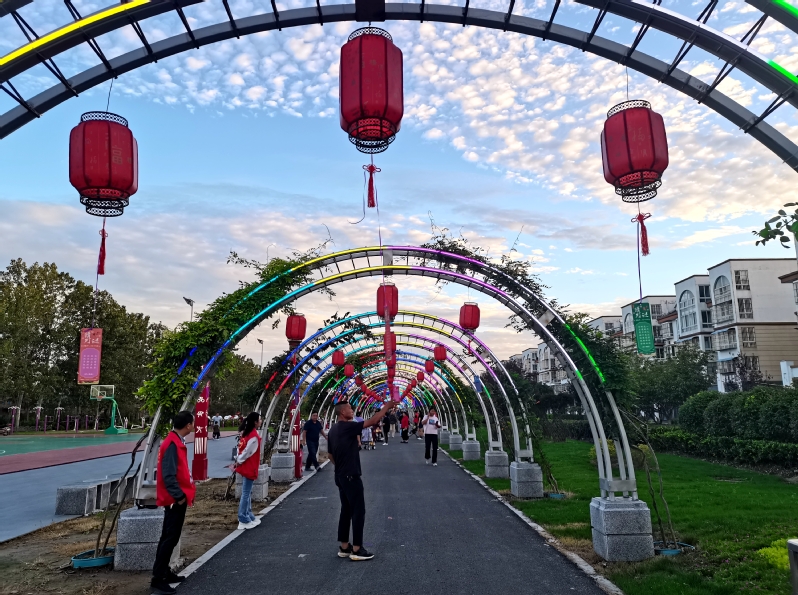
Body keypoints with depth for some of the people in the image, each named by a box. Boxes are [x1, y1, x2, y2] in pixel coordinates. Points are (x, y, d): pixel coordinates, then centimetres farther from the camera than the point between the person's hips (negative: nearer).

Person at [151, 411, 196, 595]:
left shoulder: (177, 442, 11)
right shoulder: (172, 444, -20)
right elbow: (168, 474, -25)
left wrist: (186, 491, 16)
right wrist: (178, 495, -22)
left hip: (178, 498, 10)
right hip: (174, 500, -10)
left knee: (172, 537, 17)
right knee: (169, 538, -5)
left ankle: (164, 572, 27)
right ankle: (157, 580, 1)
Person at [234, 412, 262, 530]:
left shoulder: (246, 433, 8)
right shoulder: (254, 436, -21)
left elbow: (242, 449, 9)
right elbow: (247, 452, -19)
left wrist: (237, 461, 6)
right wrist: (238, 462, -7)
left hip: (246, 467, 9)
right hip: (249, 468, -9)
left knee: (247, 493, 15)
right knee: (246, 494, -3)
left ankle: (249, 516, 24)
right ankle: (244, 520, 2)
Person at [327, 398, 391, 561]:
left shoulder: (334, 429, 10)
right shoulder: (347, 427, -17)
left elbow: (330, 454, 18)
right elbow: (372, 421, -20)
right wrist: (387, 407, -12)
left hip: (341, 475, 9)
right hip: (351, 476, -9)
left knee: (346, 510, 14)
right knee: (358, 510, -3)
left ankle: (344, 547, 19)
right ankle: (356, 550, 1)